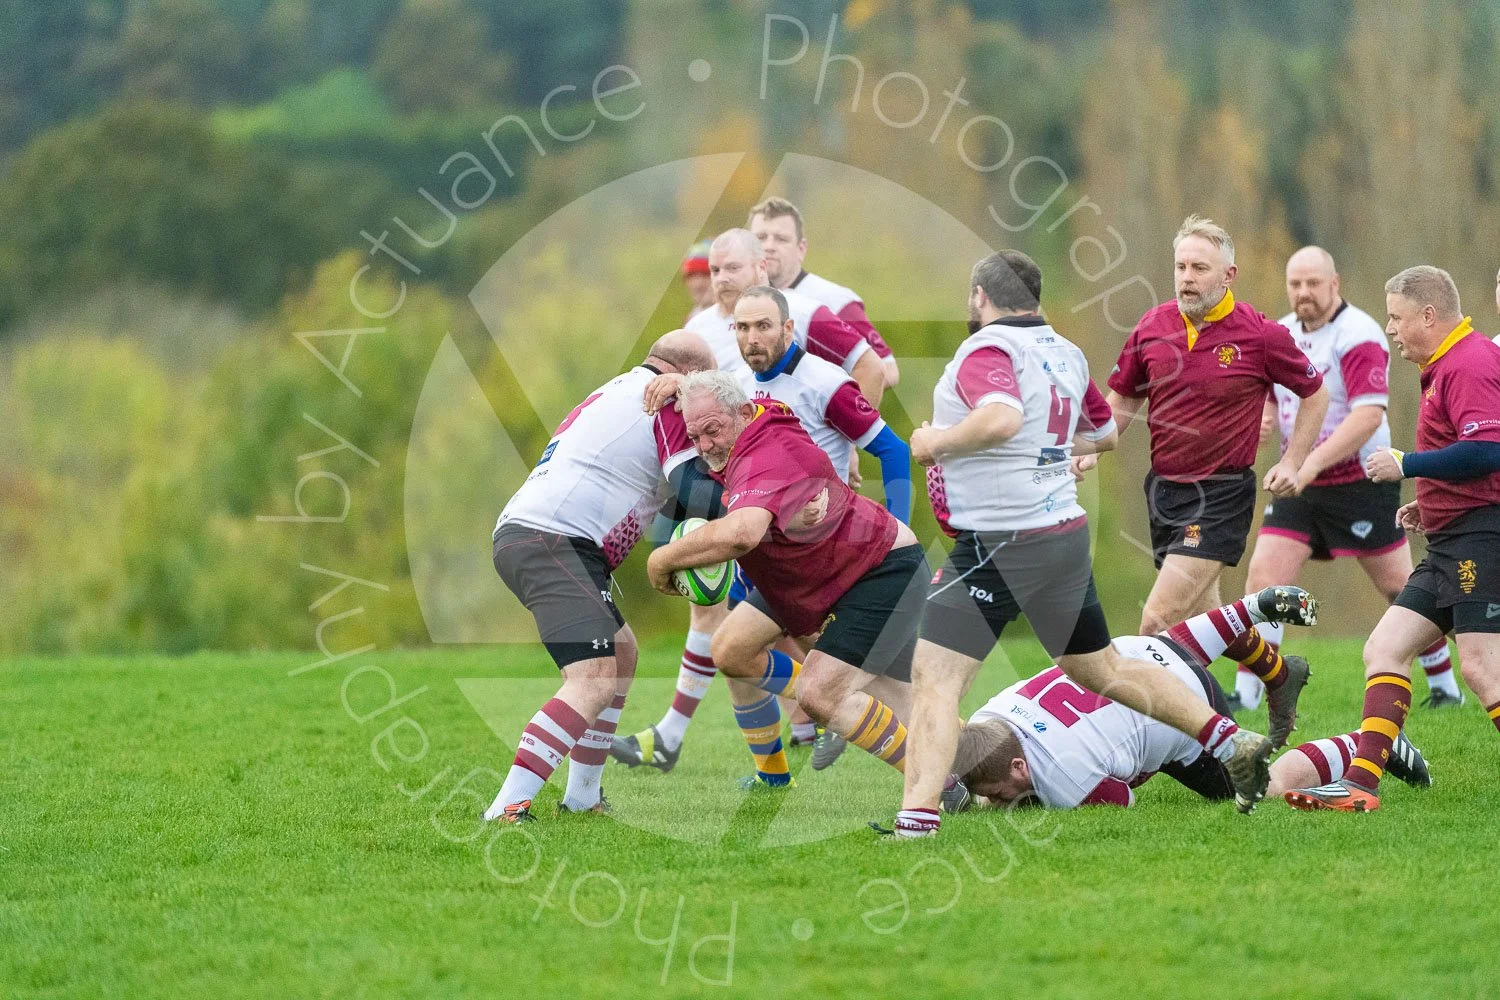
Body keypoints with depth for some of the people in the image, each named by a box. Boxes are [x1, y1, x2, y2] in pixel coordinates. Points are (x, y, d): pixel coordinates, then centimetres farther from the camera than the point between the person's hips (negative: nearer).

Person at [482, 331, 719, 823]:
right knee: (594, 682, -21)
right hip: (553, 543, -11)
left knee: (621, 653, 26)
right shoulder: (666, 405, -2)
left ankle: (582, 795, 26)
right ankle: (506, 809, -31)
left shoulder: (611, 393, 27)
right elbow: (691, 492, -11)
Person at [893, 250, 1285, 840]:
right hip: (1065, 532, 8)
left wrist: (936, 441, -20)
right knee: (1101, 669, 23)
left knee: (935, 678, -10)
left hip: (998, 543, -8)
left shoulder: (986, 352, -14)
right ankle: (1233, 743, 23)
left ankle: (918, 818, -23)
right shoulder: (1064, 354, 11)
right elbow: (1104, 433, 25)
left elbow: (1001, 418, -35)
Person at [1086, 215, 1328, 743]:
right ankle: (1279, 674, 42)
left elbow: (1315, 393, 5)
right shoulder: (1152, 328, 2)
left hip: (1221, 495, -6)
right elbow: (1123, 398, 17)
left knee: (1159, 619, -17)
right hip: (1164, 487, 6)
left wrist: (1292, 463, -1)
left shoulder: (1260, 335, -9)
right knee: (1203, 616, 15)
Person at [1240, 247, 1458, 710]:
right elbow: (1267, 398, 21)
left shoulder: (1358, 336, -16)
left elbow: (1369, 414, -26)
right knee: (1263, 576, -7)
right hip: (1300, 484, 6)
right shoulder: (1282, 334, 8)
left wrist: (1313, 462, -33)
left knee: (1399, 585, 1)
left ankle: (1444, 686, 16)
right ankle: (1245, 696, -5)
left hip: (1360, 482, -6)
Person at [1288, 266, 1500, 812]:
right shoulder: (1446, 366, 20)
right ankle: (1361, 783, -1)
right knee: (1385, 648, 5)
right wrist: (1430, 505, 19)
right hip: (1452, 543, 11)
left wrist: (1407, 465, -16)